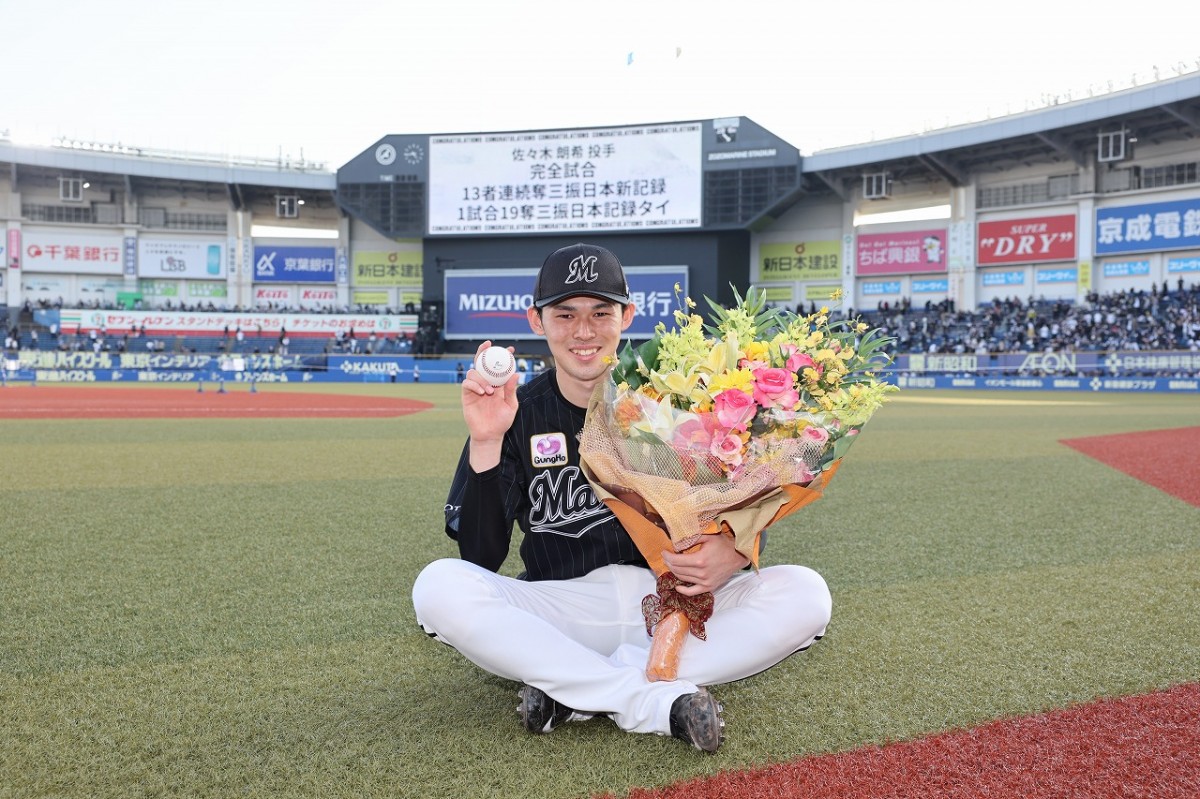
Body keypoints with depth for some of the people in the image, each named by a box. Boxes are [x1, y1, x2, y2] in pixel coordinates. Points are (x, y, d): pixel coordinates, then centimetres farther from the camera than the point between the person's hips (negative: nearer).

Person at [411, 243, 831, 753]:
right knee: (439, 587, -26)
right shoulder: (518, 415, 1)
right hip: (561, 607, -1)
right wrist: (485, 443, -19)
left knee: (805, 594, -22)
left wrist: (734, 553, -22)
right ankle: (661, 702, -27)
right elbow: (480, 558, -6)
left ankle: (574, 691, -22)